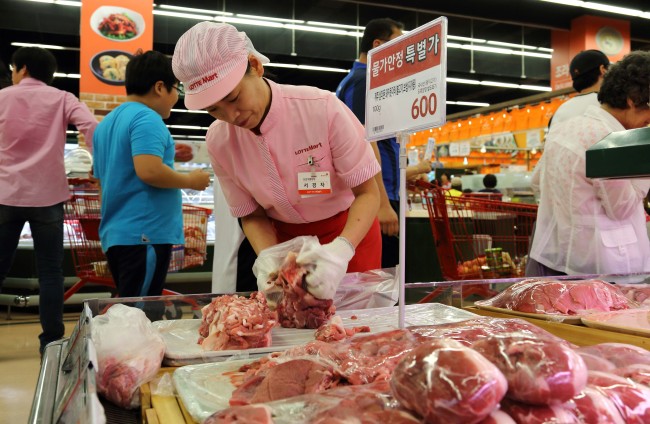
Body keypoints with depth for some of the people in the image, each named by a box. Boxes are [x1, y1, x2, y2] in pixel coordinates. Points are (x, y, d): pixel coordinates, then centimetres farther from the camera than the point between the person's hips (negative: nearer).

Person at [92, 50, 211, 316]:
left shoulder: (106, 123, 17)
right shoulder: (147, 118, -12)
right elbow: (148, 170, -25)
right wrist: (191, 181, -11)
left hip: (115, 234, 9)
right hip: (145, 234, -9)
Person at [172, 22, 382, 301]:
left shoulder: (323, 109, -28)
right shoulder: (219, 141, -16)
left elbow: (368, 192, -22)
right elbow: (252, 214, -5)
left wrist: (341, 249, -39)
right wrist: (267, 258, -26)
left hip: (350, 231, -2)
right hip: (284, 238, 3)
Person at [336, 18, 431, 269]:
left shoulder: (352, 81, 23)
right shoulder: (366, 81, -8)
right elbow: (365, 141, -20)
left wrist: (412, 170, 36)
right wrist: (383, 203, -25)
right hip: (375, 200, -11)